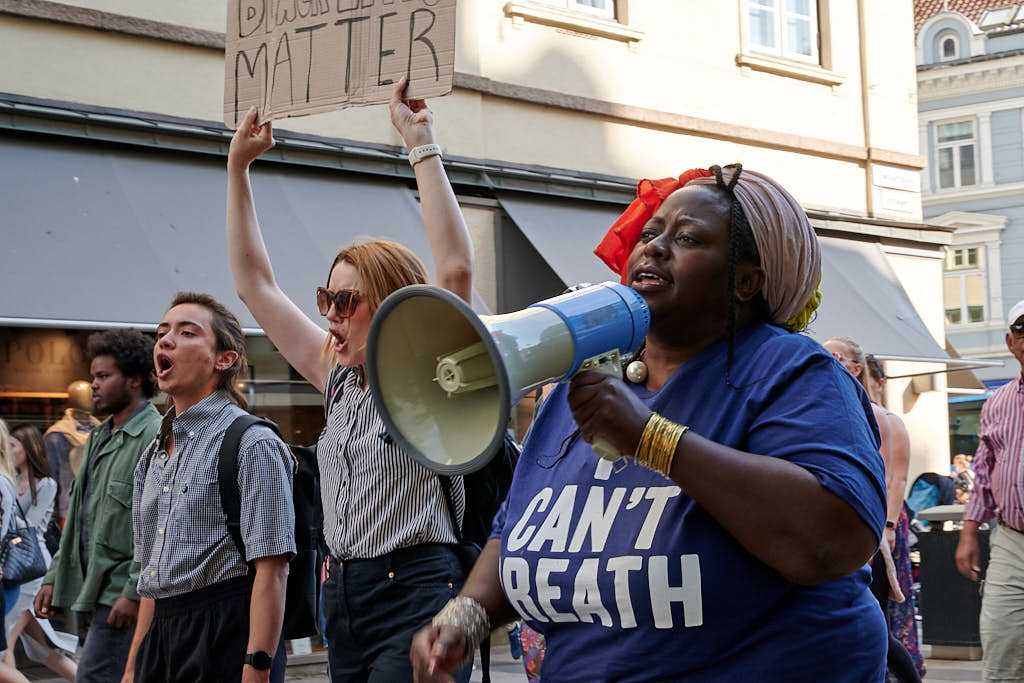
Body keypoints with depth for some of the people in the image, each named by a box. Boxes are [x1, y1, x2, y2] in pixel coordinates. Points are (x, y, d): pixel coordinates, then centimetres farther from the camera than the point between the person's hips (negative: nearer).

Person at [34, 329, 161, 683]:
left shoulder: (157, 438, -12)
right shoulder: (100, 438, 18)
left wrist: (135, 593, -20)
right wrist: (55, 577, 17)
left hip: (122, 597, -9)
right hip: (91, 593, 9)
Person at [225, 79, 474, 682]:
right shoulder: (340, 380, 13)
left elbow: (456, 269, -21)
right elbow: (255, 283, 18)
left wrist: (422, 145, -20)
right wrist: (238, 168, 15)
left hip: (416, 599, -7)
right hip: (344, 601, 7)